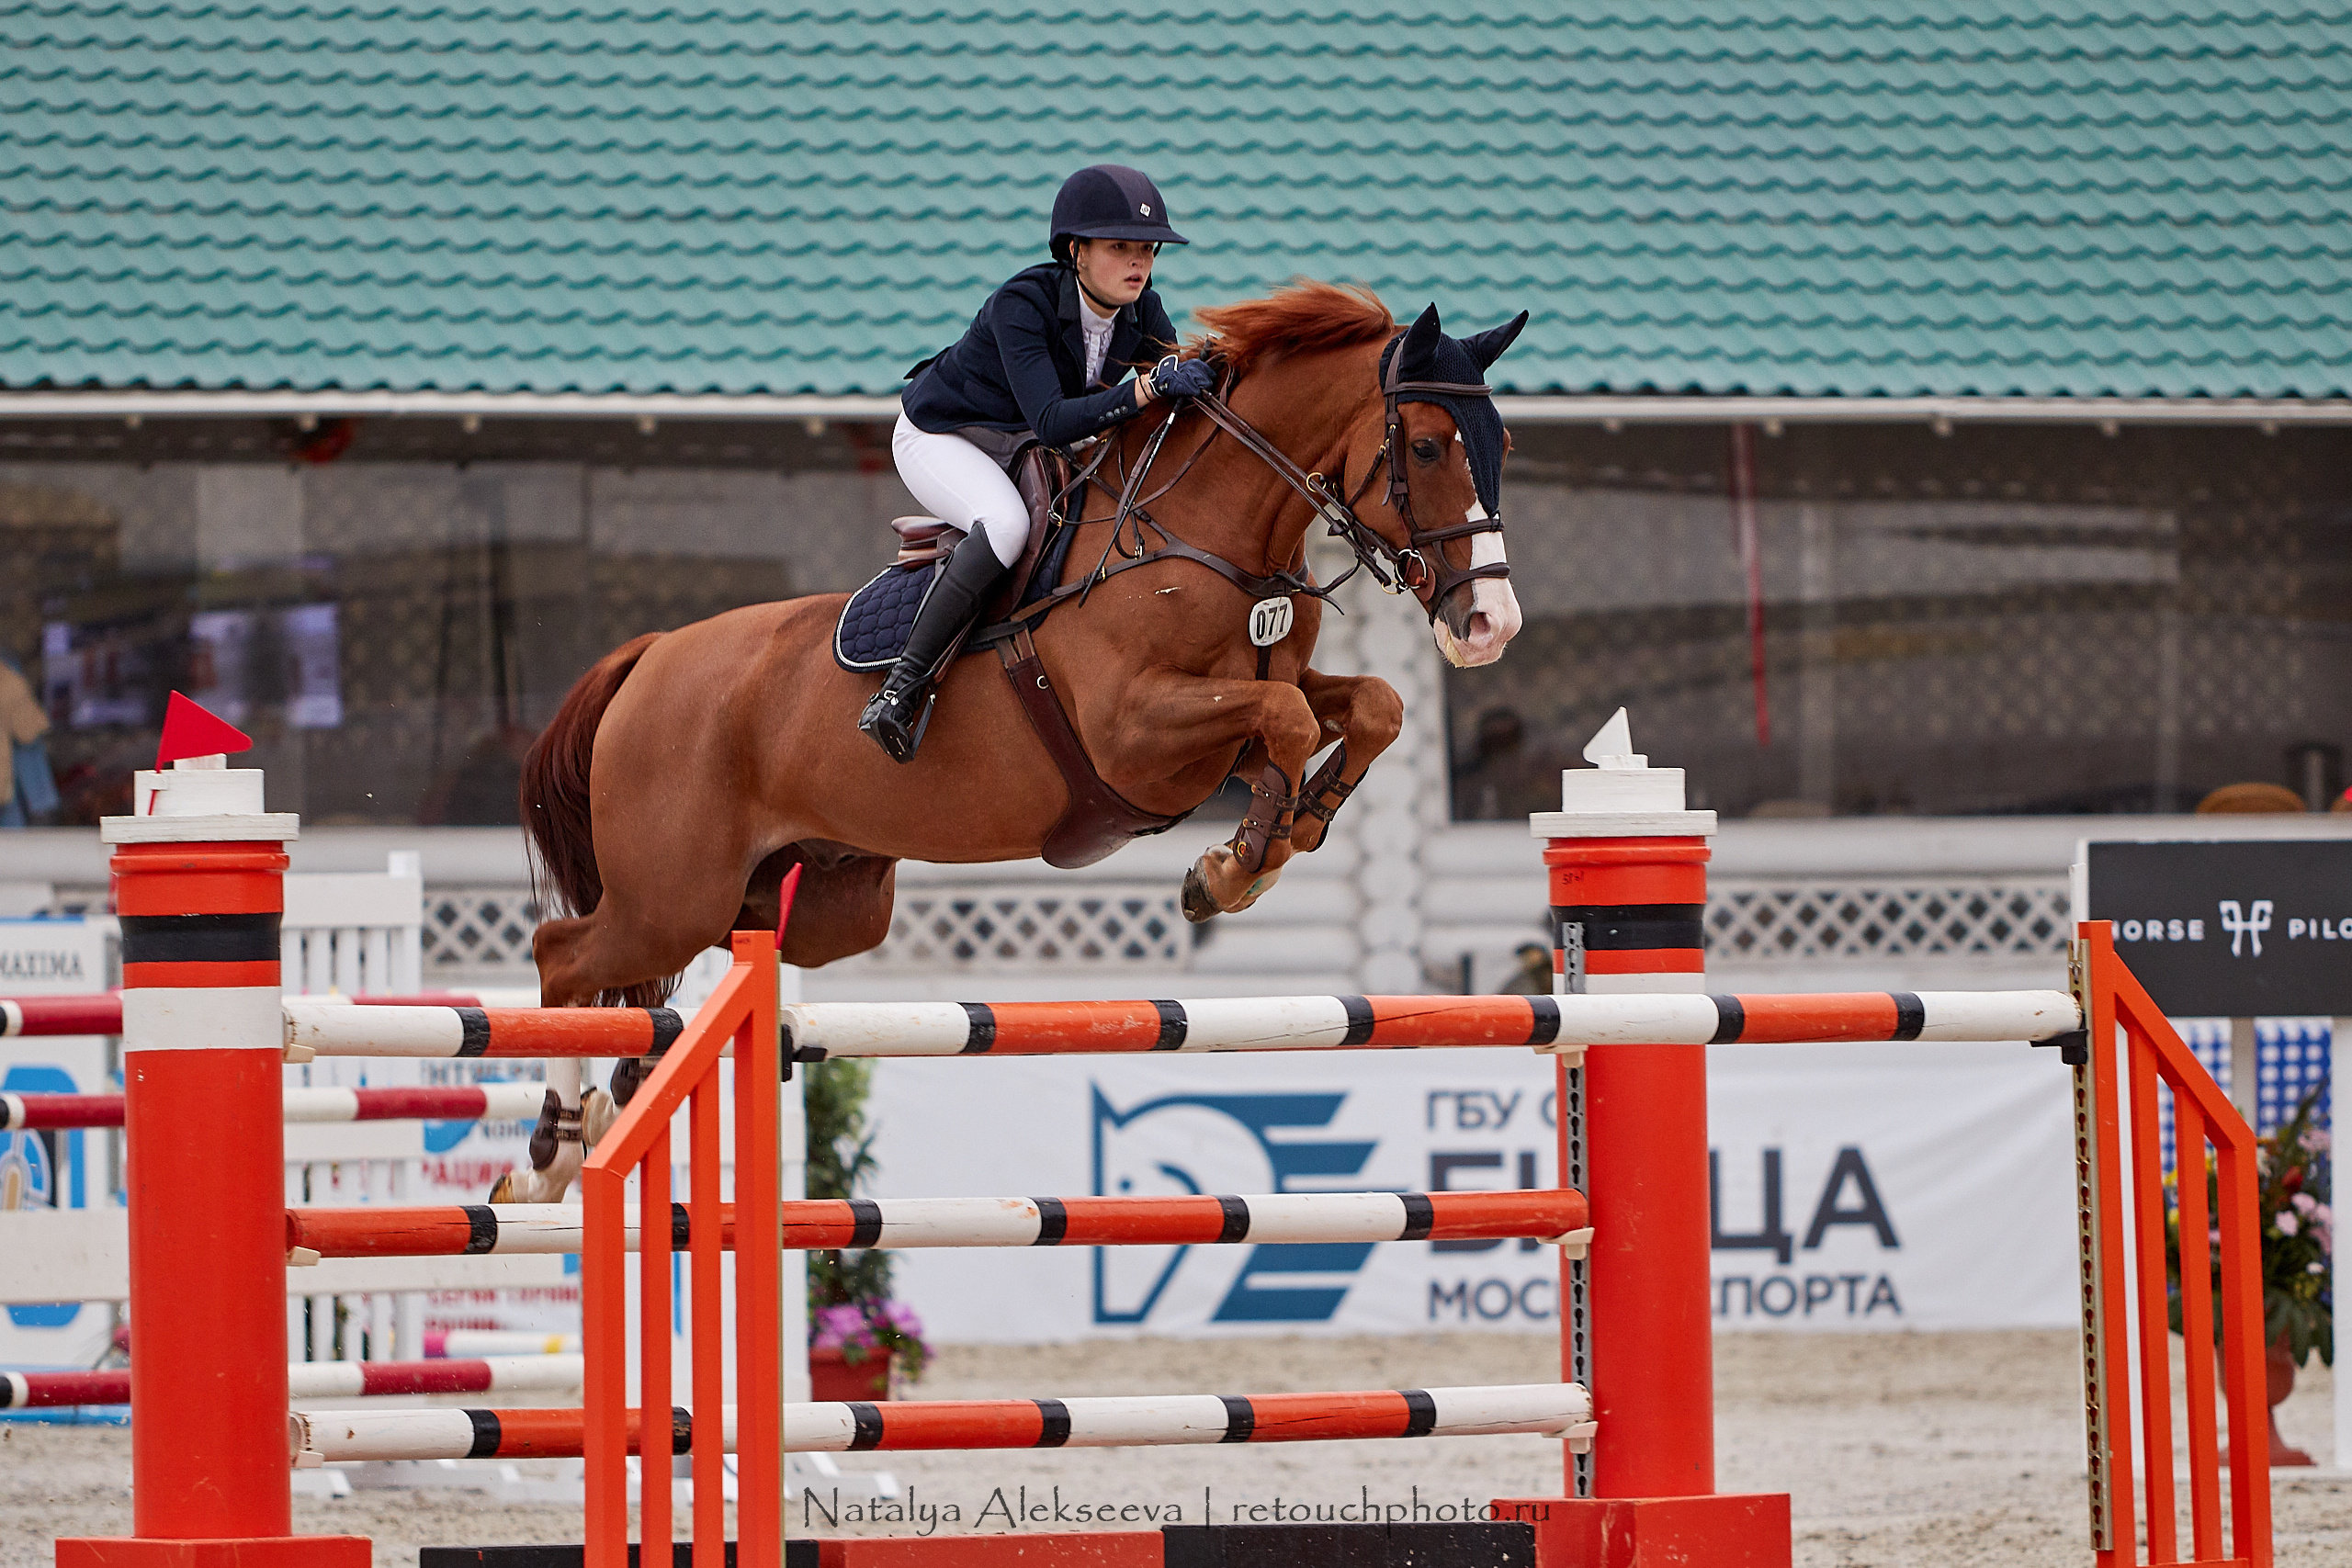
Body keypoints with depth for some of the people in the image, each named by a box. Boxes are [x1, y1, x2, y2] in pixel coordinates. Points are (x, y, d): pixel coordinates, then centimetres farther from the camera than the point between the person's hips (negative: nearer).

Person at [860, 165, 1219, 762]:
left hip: (1020, 447, 8)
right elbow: (1052, 422, -43)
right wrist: (1148, 389, -54)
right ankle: (905, 683, -31)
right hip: (940, 438, -8)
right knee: (1009, 524, -37)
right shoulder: (1021, 304, -33)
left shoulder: (1141, 313, -13)